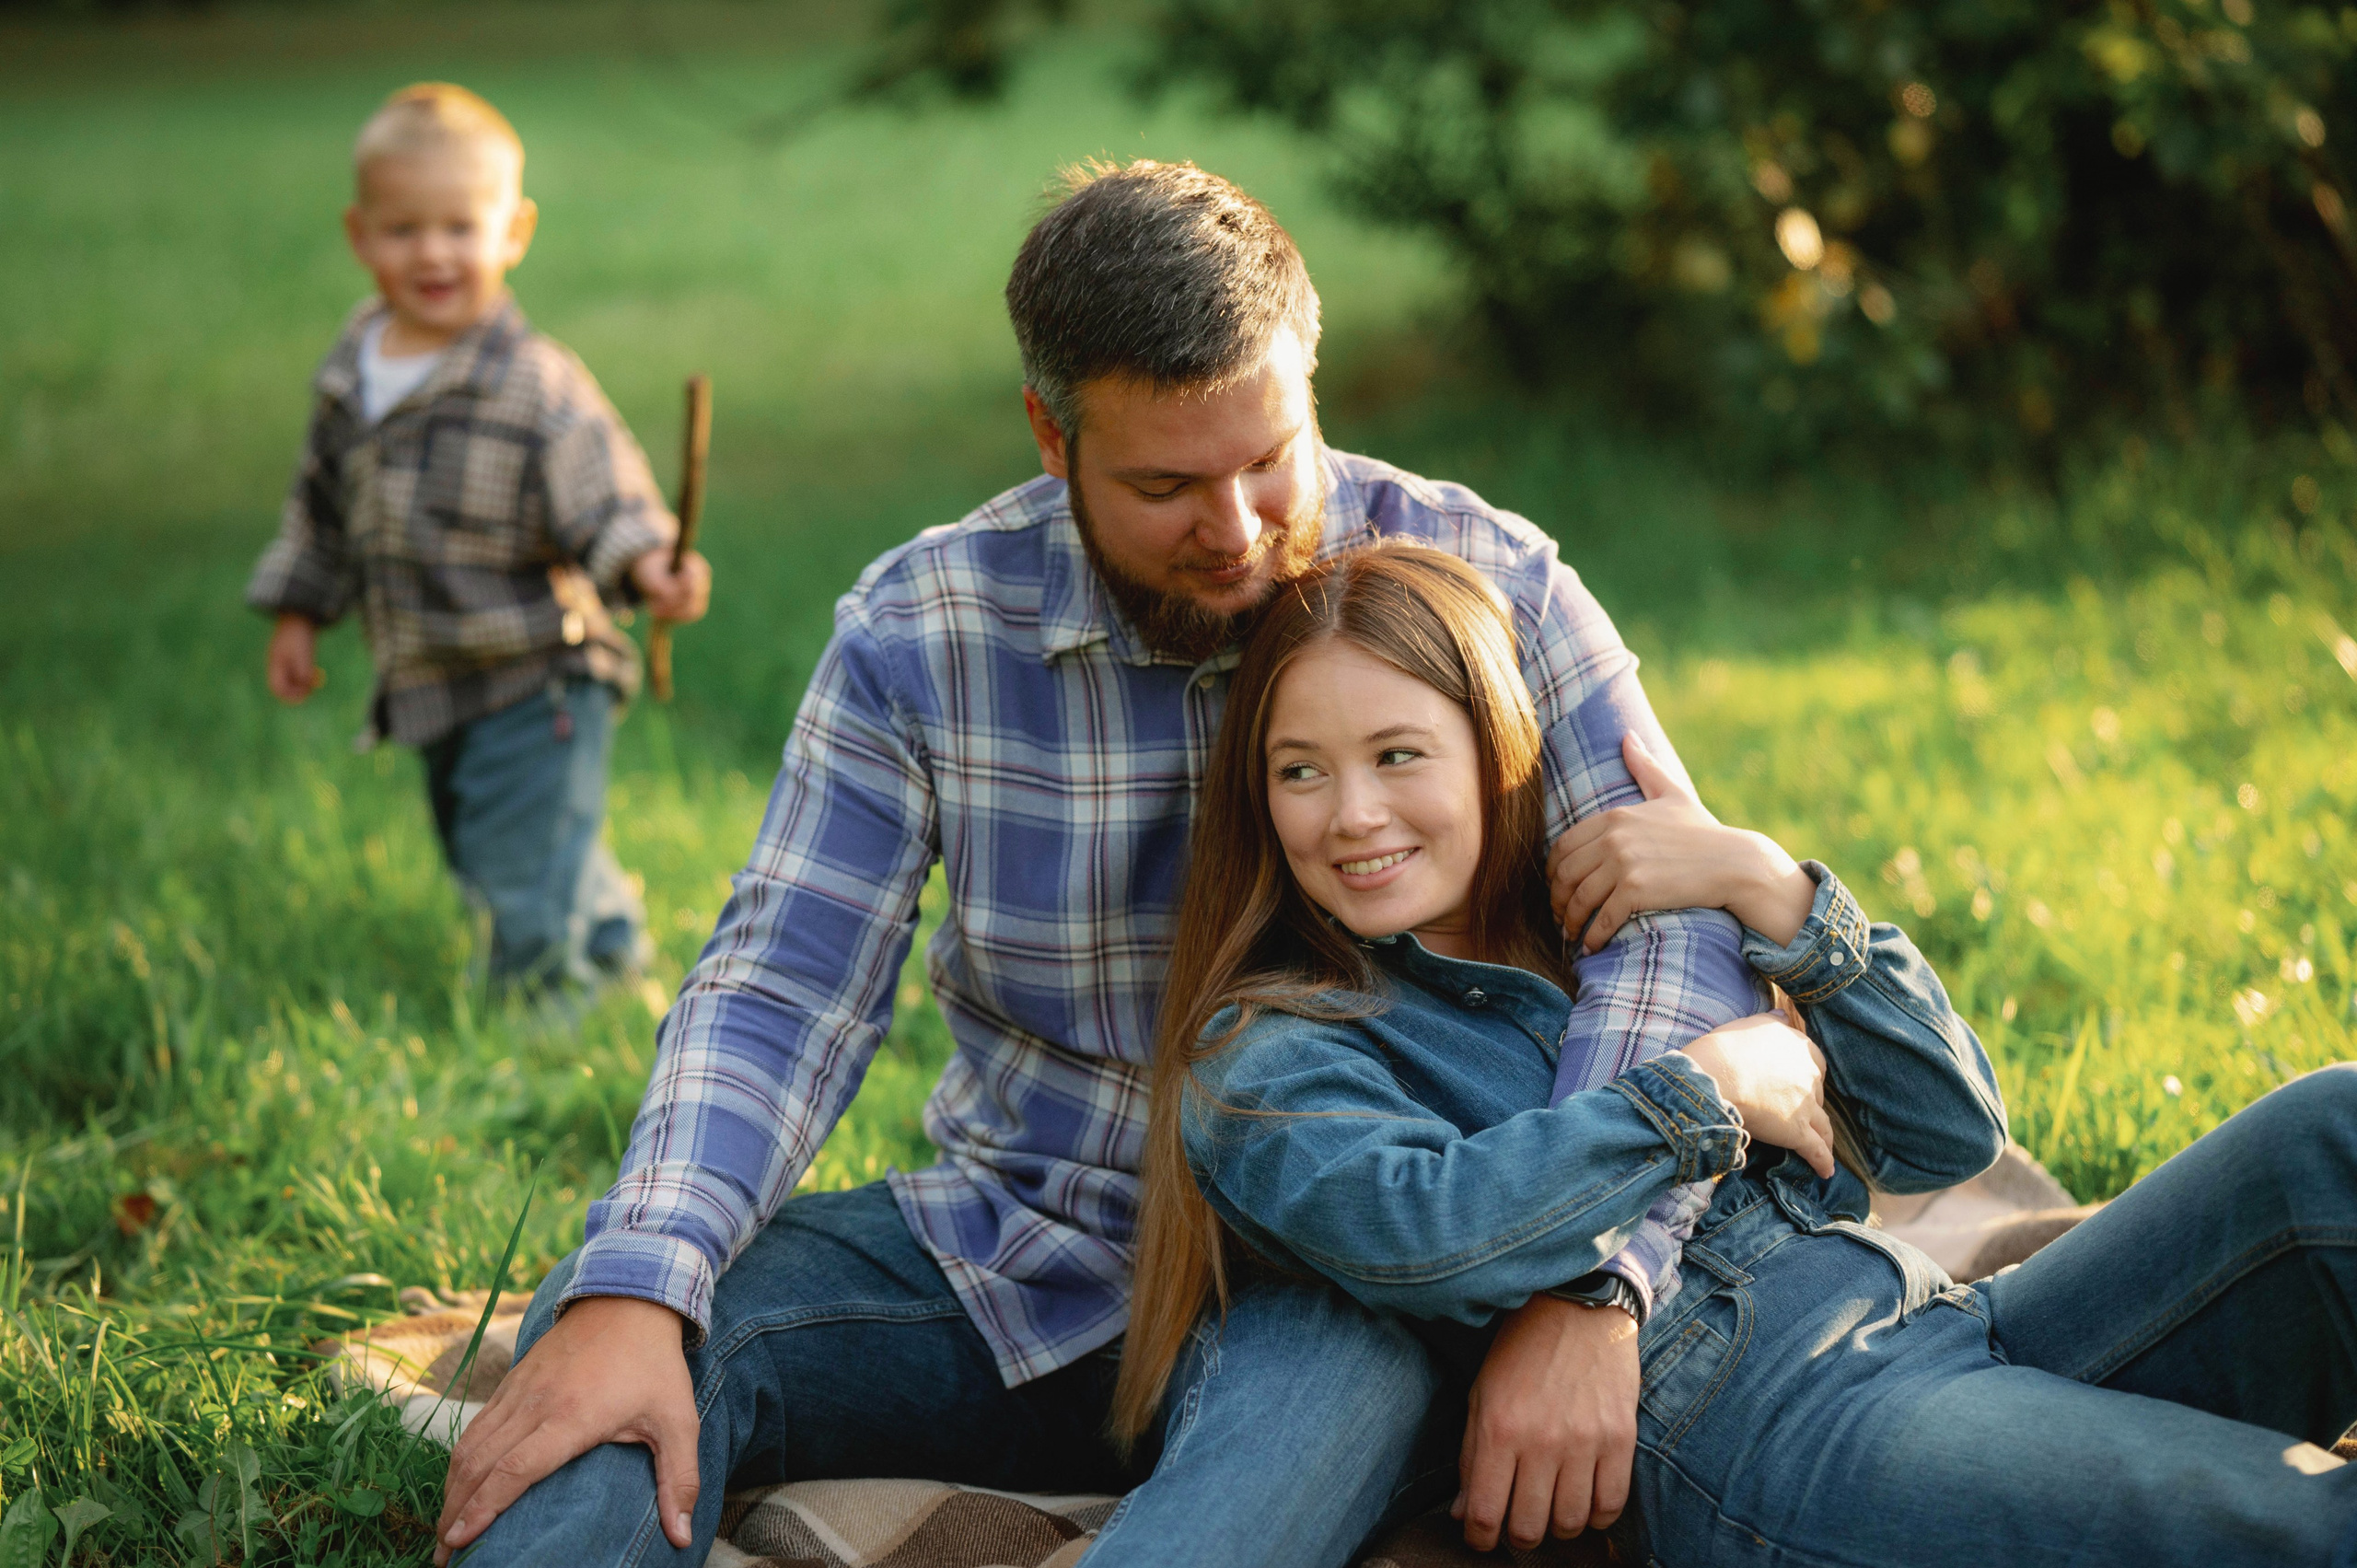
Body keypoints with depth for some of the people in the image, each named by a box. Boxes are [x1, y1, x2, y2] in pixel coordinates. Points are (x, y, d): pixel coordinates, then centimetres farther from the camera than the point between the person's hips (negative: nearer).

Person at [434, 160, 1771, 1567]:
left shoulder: (1483, 589, -7)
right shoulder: (923, 630, -3)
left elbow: (1679, 921, -12)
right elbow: (784, 989, -6)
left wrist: (1585, 1288, -29)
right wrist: (629, 1297, -24)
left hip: (1343, 1292, -2)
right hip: (1012, 1261, 3)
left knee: (1345, 1381, -39)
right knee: (612, 1314, -22)